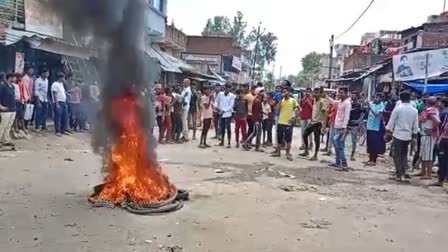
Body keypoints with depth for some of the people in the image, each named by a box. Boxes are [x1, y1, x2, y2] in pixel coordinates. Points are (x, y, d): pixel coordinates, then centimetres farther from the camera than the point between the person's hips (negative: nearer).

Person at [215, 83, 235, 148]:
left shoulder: (232, 96, -6)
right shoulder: (220, 94, 3)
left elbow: (231, 105, -10)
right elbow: (216, 101, 15)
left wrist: (224, 111, -16)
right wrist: (216, 107, -4)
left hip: (228, 114, -3)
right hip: (221, 114, 3)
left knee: (228, 128, -1)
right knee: (222, 128, 12)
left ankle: (229, 143, 5)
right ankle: (222, 141, 26)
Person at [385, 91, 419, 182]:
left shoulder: (397, 109, -10)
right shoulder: (415, 111, 1)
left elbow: (391, 123, -7)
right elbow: (415, 126, 6)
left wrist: (387, 133, 0)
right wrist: (414, 134, 17)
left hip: (398, 135, -4)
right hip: (408, 136, 4)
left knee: (397, 155, 4)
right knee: (404, 154, 19)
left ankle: (399, 175, 5)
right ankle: (405, 171, 12)